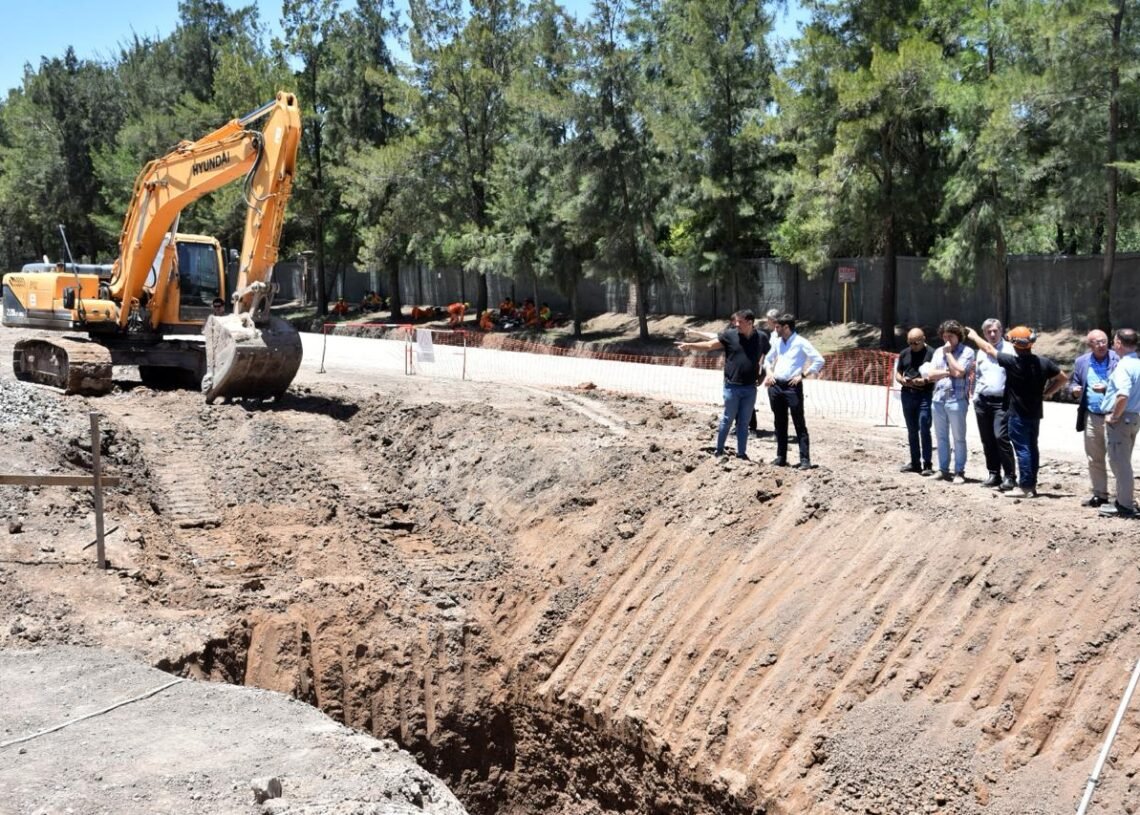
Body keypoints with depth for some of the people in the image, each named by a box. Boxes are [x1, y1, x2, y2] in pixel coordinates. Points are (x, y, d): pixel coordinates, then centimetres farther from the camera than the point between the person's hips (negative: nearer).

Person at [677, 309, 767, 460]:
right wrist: (689, 345, -18)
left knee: (744, 422, 10)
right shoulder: (729, 335, -5)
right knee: (727, 419, 6)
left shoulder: (761, 337, 1)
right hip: (732, 386, -2)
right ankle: (719, 450, 17)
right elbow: (709, 345, -6)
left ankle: (741, 453, 18)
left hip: (750, 388, 2)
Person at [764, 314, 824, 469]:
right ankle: (781, 458, 19)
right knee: (780, 423, 12)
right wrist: (769, 372, 11)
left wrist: (802, 375, -12)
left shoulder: (801, 343, -7)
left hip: (792, 386, -7)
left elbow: (819, 361, -11)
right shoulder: (778, 343, 14)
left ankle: (805, 459, -6)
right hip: (776, 386, 7)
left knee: (799, 424, -6)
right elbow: (768, 359, 29)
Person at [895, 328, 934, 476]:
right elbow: (898, 373, 16)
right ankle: (915, 463, 20)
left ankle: (927, 465, -4)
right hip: (907, 395, 6)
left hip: (925, 395, -5)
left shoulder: (931, 353, -4)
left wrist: (925, 380, -23)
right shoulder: (904, 353, 12)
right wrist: (902, 380, -6)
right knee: (912, 430, 12)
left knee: (924, 430, -9)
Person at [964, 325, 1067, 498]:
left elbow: (989, 349, -5)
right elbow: (1063, 378, 7)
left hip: (1017, 413, -6)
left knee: (1022, 449, -4)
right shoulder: (1043, 362, -1)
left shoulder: (1012, 362, -16)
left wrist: (974, 336, 10)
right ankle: (1032, 485, 17)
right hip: (1035, 412, 6)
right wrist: (1046, 393, 8)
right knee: (1032, 447, 12)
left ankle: (1025, 487, -4)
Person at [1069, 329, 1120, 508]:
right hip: (1092, 417, 5)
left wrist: (1107, 389, -23)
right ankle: (1100, 494, 24)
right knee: (1094, 459, 12)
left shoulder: (1117, 360, -7)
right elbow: (1073, 382, 15)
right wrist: (1074, 390, -8)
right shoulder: (1082, 362, 7)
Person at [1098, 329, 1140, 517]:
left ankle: (1124, 507, 5)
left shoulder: (1123, 366, -20)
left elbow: (1123, 396, -31)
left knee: (1119, 462, 0)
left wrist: (1114, 416, -18)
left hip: (1120, 419, -9)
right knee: (1123, 462, 19)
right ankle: (1124, 500, 28)